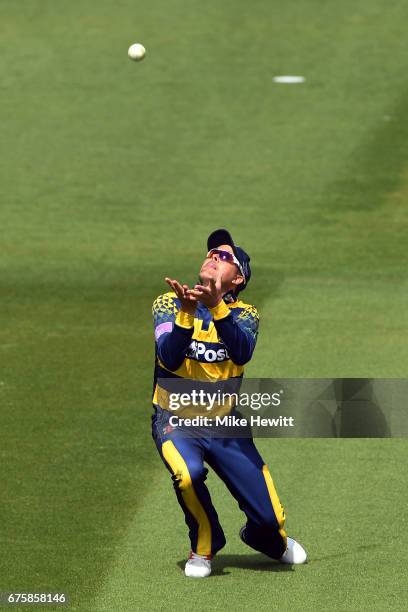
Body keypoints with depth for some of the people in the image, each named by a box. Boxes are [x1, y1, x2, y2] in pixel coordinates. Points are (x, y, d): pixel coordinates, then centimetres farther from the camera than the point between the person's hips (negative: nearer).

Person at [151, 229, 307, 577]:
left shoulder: (244, 314, -2)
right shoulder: (169, 303, -4)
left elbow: (241, 353, -25)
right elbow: (169, 357, -21)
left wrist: (215, 306, -40)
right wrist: (187, 313, -36)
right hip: (177, 421, -2)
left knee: (269, 519, -5)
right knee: (188, 474, -35)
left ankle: (261, 537, 35)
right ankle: (204, 547, -5)